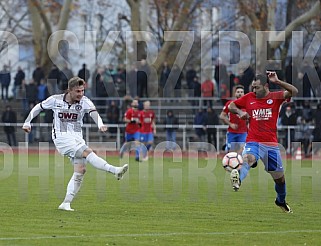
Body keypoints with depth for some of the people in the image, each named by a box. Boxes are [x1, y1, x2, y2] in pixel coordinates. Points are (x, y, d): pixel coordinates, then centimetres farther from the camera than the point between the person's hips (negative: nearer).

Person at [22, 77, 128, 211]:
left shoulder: (84, 101, -4)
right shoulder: (55, 100, -4)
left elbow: (93, 112, -23)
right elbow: (38, 107, 11)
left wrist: (100, 124, -43)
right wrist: (27, 122, 8)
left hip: (77, 138, 4)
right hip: (62, 138, -4)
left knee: (80, 171, -7)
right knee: (88, 152, -25)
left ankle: (66, 204, -1)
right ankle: (115, 171, -33)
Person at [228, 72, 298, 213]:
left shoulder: (275, 97, 0)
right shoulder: (249, 98, 5)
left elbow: (294, 92, -16)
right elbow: (231, 106, 17)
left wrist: (277, 82, -24)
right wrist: (239, 112, -4)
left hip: (271, 144, 1)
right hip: (253, 142, -1)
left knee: (280, 178, 14)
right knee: (248, 158, -37)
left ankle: (281, 201, 41)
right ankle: (237, 180, -65)